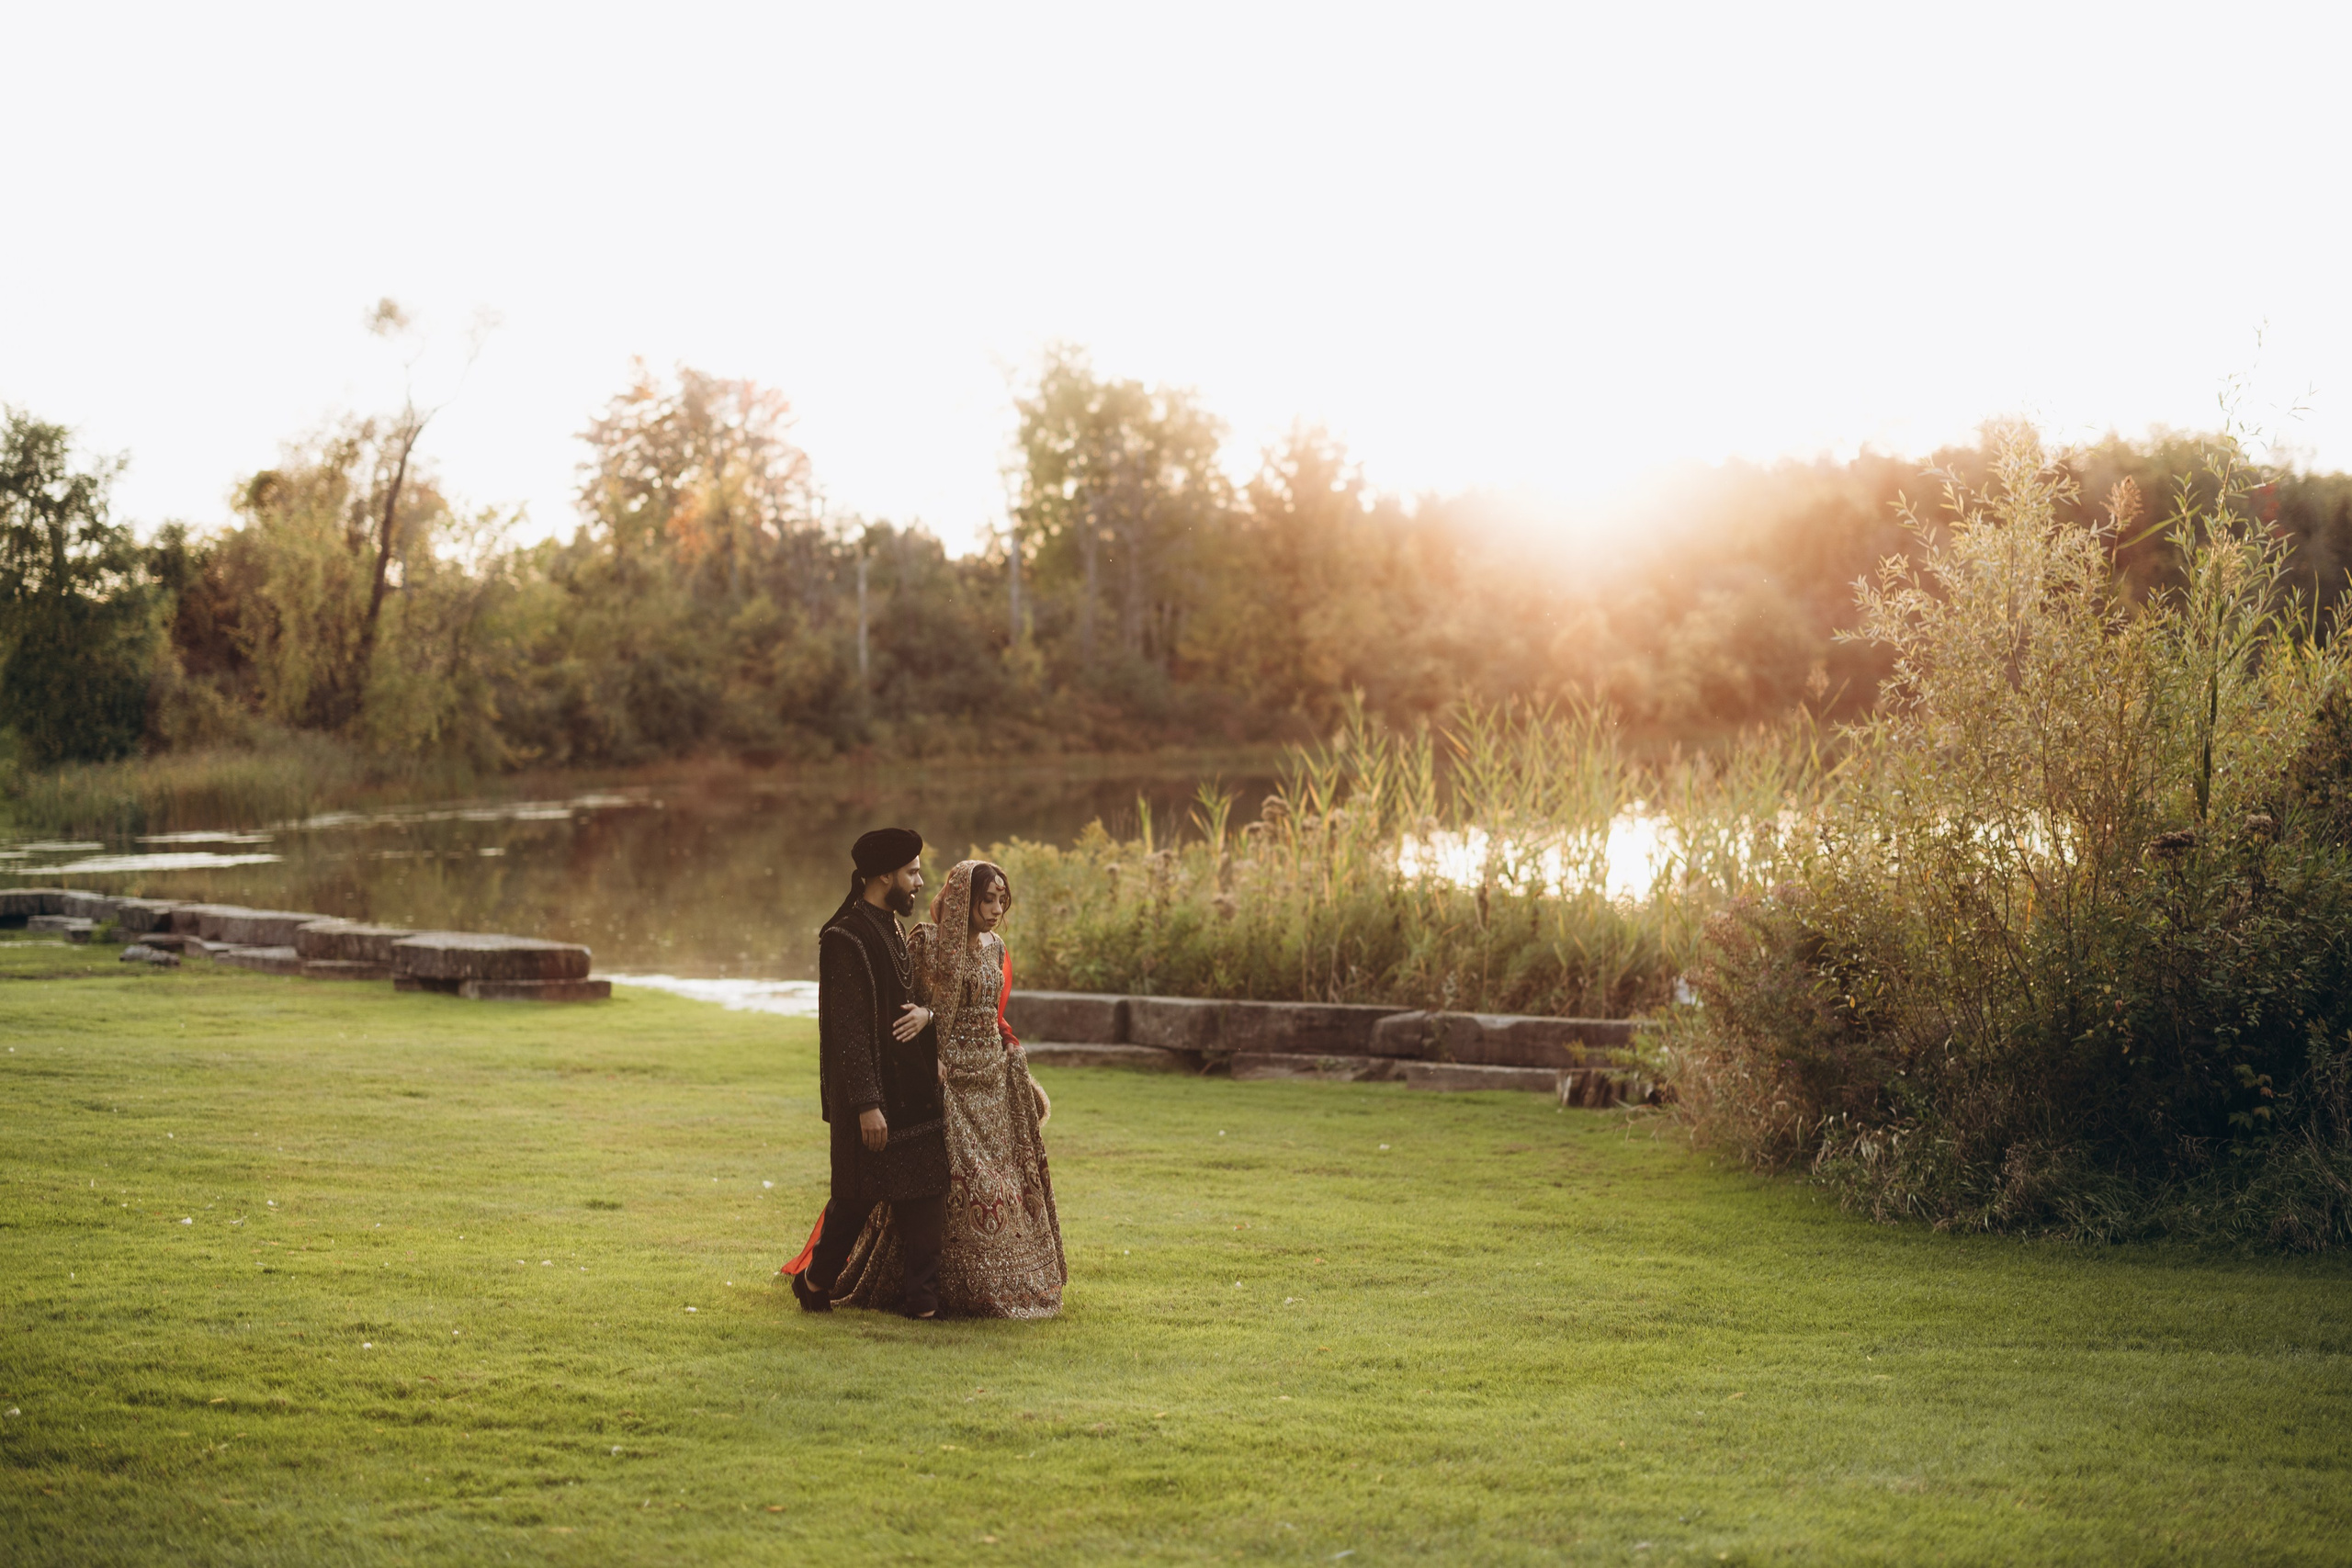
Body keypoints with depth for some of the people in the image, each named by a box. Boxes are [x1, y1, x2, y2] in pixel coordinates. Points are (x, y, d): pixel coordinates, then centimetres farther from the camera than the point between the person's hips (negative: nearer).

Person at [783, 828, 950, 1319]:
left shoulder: (892, 930, 14)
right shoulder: (847, 939, -15)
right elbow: (849, 1029, -19)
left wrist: (925, 1013, -5)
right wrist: (867, 1104, -22)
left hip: (911, 1091, 8)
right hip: (873, 1097, -8)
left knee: (923, 1196, 5)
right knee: (858, 1197, 4)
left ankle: (922, 1297, 9)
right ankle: (815, 1281, 24)